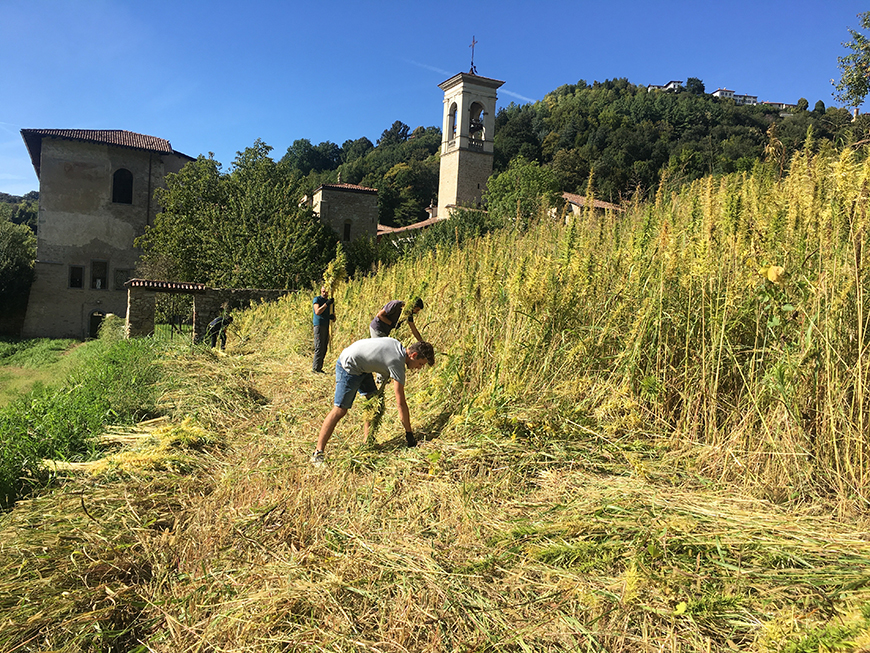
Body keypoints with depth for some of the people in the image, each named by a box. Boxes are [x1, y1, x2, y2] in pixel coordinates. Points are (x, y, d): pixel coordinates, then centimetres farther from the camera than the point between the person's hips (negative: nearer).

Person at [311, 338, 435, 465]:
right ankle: (318, 453, -9)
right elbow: (400, 403, -21)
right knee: (340, 410, -11)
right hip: (348, 367, -10)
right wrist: (409, 433, -15)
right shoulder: (396, 363, -23)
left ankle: (368, 443, 12)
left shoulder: (398, 346, 1)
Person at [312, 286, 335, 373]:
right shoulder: (317, 299, -1)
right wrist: (326, 304, -23)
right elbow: (317, 312, -16)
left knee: (324, 349, 5)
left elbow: (333, 315, 22)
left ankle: (319, 368, 9)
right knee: (319, 348, -12)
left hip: (327, 326, 7)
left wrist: (332, 317, -2)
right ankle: (315, 368, -10)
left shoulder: (330, 301, 18)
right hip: (319, 325, -7)